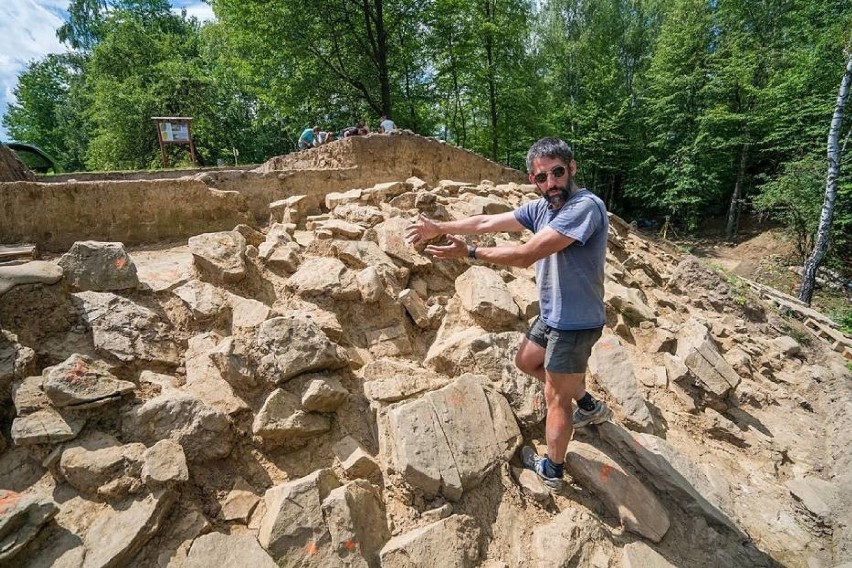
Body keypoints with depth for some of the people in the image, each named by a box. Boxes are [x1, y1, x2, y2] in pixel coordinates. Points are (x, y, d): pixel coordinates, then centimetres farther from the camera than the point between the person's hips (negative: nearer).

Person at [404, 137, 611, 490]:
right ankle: (589, 407, 43)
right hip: (551, 315, 9)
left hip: (574, 322, -9)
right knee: (526, 362, 27)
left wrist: (468, 252, -22)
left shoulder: (585, 207, -26)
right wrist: (439, 227, 5)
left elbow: (525, 255, -30)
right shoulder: (541, 207, 1)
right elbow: (487, 222, 5)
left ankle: (551, 470, 31)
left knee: (556, 397, 7)